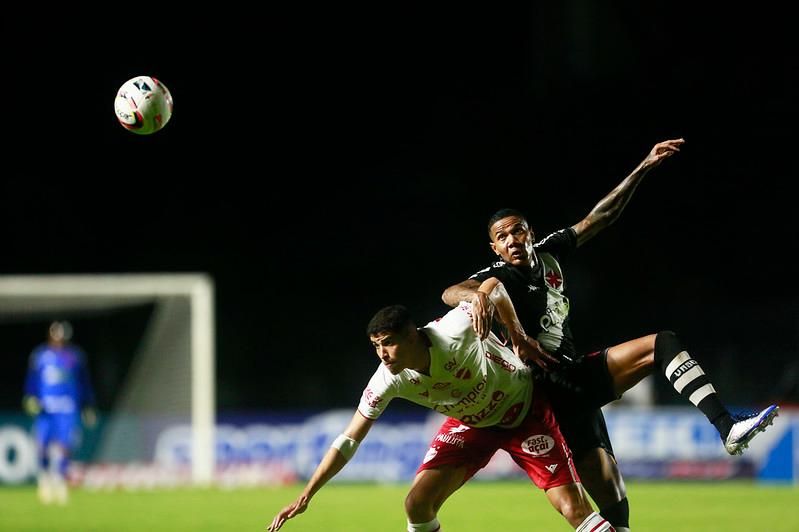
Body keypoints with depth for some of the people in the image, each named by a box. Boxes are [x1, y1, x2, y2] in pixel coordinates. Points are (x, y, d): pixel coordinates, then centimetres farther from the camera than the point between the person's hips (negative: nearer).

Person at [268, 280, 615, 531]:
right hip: (471, 424, 4)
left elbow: (491, 287, -15)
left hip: (524, 409, -4)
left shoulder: (453, 332, -34)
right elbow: (348, 441, -15)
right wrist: (305, 496, -19)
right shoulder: (387, 381, -21)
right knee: (417, 504, -10)